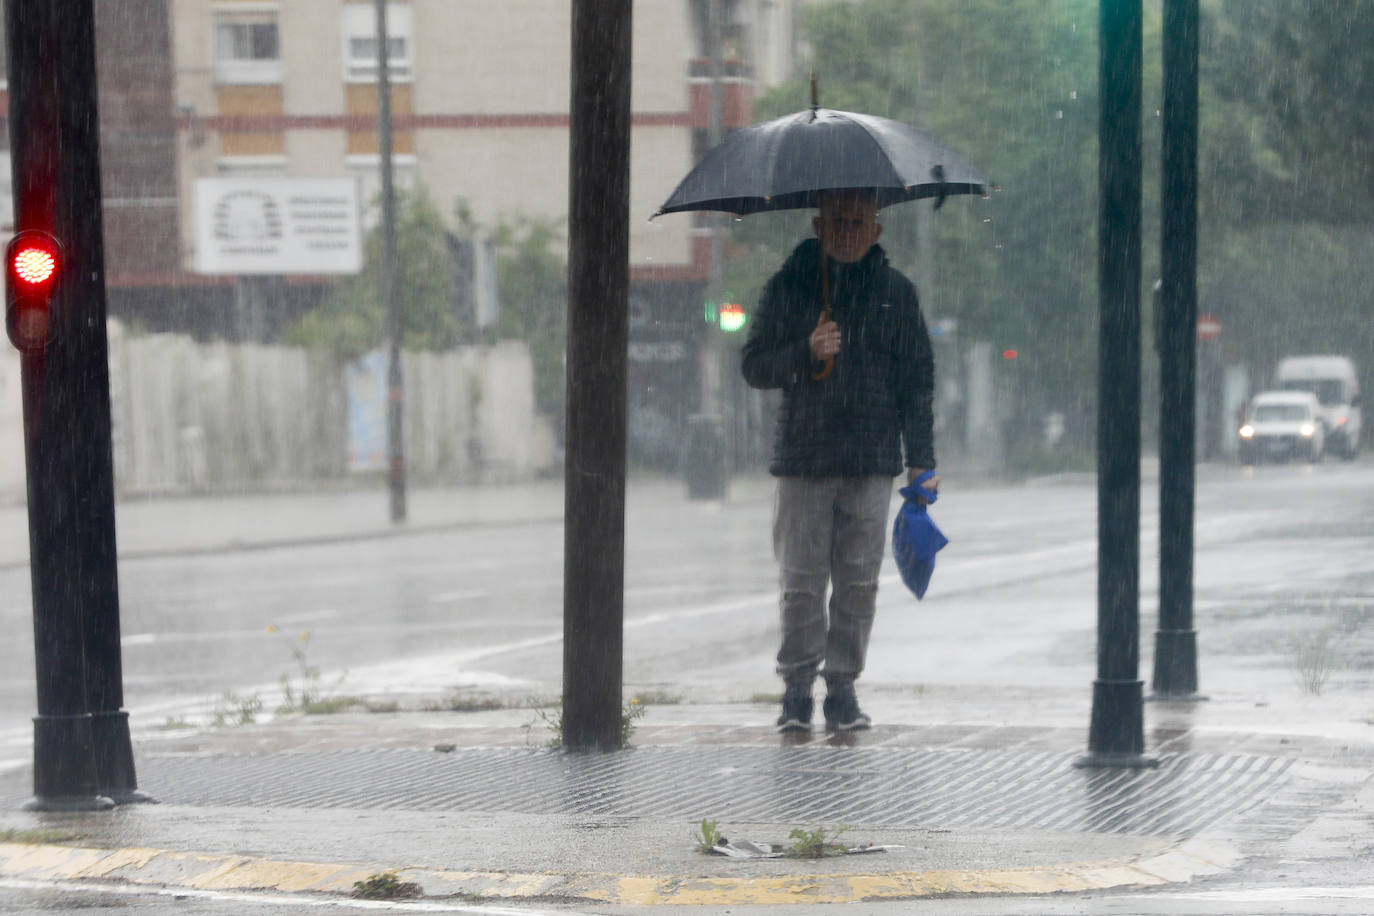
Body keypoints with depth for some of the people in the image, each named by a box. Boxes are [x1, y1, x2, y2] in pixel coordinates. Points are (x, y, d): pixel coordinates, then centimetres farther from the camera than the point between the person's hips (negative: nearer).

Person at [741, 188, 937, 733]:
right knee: (800, 580, -2)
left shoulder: (896, 293, 10)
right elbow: (754, 366, 8)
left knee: (858, 580, -1)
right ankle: (797, 685, 7)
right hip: (802, 457, -1)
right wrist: (806, 354, -11)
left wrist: (920, 460, 4)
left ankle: (843, 686, 7)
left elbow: (917, 379, 11)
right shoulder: (788, 288, 8)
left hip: (871, 462, 1)